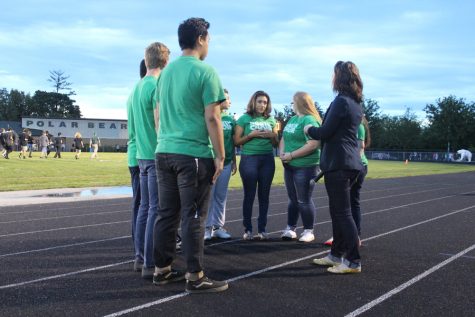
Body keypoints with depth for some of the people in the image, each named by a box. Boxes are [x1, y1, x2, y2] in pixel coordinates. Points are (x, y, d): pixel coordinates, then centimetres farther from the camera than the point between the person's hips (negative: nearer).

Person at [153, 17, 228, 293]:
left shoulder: (167, 72, 14)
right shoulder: (205, 71, -8)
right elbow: (212, 118, -12)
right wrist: (220, 156, -7)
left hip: (164, 152, 7)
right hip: (194, 154, -7)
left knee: (167, 214, 12)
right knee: (193, 217, -2)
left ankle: (162, 269, 21)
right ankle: (195, 277, 5)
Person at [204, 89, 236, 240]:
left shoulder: (230, 119, 11)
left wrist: (234, 161, 15)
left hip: (226, 162, 5)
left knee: (221, 196, 9)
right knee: (209, 195, 0)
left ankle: (218, 226, 16)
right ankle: (207, 227, 8)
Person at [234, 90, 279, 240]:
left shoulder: (270, 120, 13)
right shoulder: (244, 118, 2)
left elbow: (276, 144, 16)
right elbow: (237, 141, -2)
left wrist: (272, 136, -4)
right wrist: (252, 135, -14)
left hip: (267, 159, 3)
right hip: (249, 159, -3)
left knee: (264, 195, 4)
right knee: (249, 195, -2)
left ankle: (262, 229, 11)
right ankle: (247, 229, 6)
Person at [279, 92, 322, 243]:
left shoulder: (309, 120, -14)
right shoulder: (292, 119, 15)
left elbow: (313, 145, -23)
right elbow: (283, 138, 19)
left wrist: (291, 155, -19)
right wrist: (282, 152, -2)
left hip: (305, 167, -8)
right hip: (290, 166, 8)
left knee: (304, 200, -1)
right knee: (293, 199, 14)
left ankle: (308, 231, 12)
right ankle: (290, 228, 23)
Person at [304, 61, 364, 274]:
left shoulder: (341, 101, -14)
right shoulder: (356, 103, 14)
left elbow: (325, 133, -15)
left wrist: (309, 129, 3)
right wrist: (317, 130, 20)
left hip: (339, 163, -9)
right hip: (349, 162, 10)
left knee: (343, 212, -5)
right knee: (338, 211, 16)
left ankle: (353, 261, -1)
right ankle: (337, 254, 24)